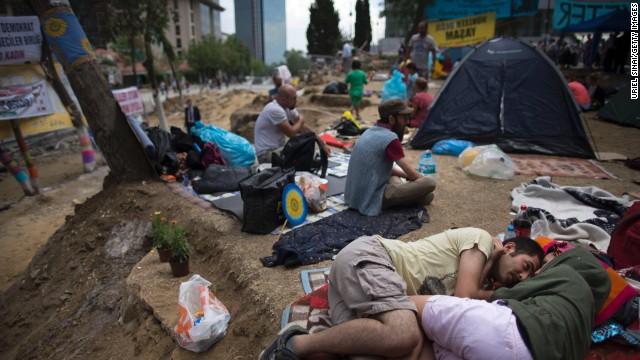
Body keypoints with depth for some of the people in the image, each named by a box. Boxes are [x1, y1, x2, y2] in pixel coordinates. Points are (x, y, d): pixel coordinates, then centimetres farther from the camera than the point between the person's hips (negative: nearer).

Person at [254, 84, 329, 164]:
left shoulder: (288, 107, 3)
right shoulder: (275, 110, -24)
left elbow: (303, 127, 8)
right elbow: (291, 133, -22)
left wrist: (321, 142, 4)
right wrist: (301, 120, -3)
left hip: (277, 148, 9)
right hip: (267, 154, -9)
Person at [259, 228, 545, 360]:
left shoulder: (479, 277, 29)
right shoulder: (481, 238, 3)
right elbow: (465, 296, -9)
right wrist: (496, 296, 11)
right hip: (365, 255, -8)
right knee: (405, 336, -31)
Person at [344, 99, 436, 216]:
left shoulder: (370, 132, 11)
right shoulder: (390, 138, -15)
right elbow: (412, 174, -6)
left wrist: (405, 175, 20)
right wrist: (425, 181, 13)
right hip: (372, 199, -9)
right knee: (430, 182, -13)